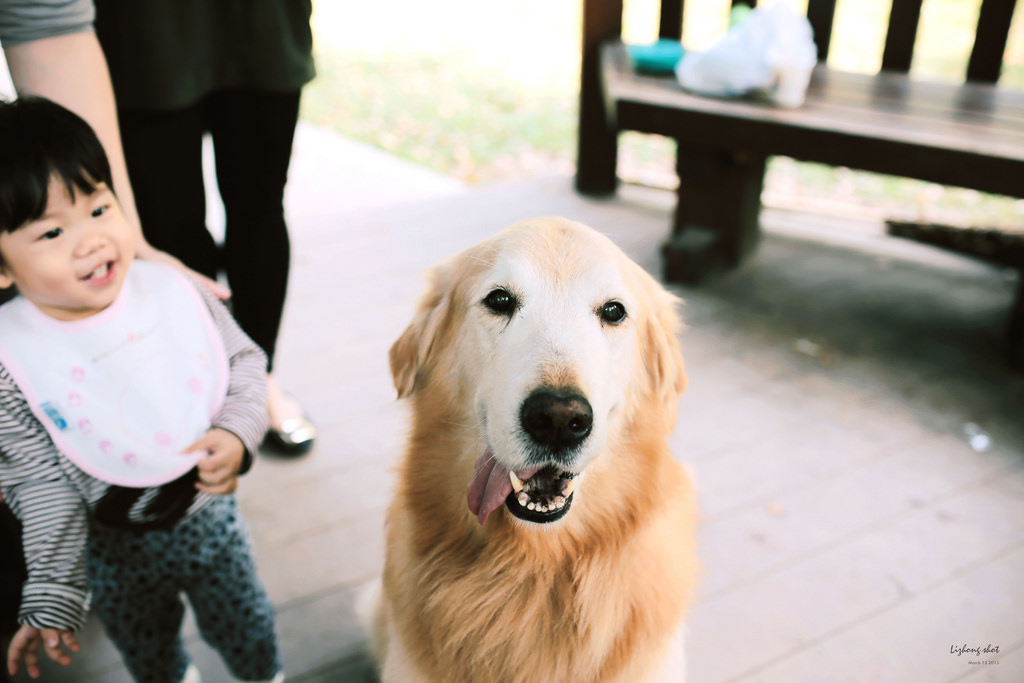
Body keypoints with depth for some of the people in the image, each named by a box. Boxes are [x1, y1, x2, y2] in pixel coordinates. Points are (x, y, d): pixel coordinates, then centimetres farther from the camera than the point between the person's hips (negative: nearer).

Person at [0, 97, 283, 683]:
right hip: (115, 548, -1)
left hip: (210, 511, 1)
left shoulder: (175, 292, -19)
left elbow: (245, 362, -5)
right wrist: (53, 598, -15)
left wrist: (238, 434, -23)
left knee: (248, 626, 25)